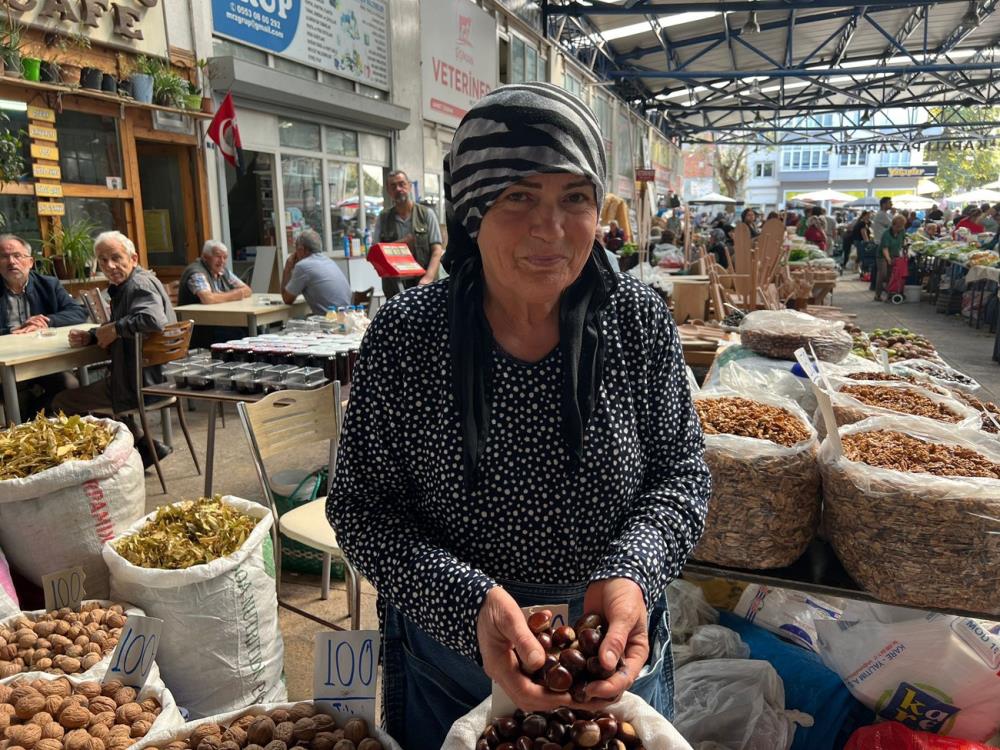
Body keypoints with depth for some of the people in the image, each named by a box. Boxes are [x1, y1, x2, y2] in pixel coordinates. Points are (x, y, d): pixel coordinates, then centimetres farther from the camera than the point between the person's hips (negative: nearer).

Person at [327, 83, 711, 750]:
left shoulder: (640, 320, -12)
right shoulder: (404, 337, -17)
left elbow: (681, 471, -5)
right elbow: (364, 508, -13)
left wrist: (632, 573, -24)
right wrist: (469, 602, -28)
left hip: (617, 652, 2)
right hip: (446, 656, 0)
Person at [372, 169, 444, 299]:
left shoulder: (426, 214, 5)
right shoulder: (383, 218, 9)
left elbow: (437, 251, -1)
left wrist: (428, 277, -17)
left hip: (423, 284, -1)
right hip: (394, 288, 1)